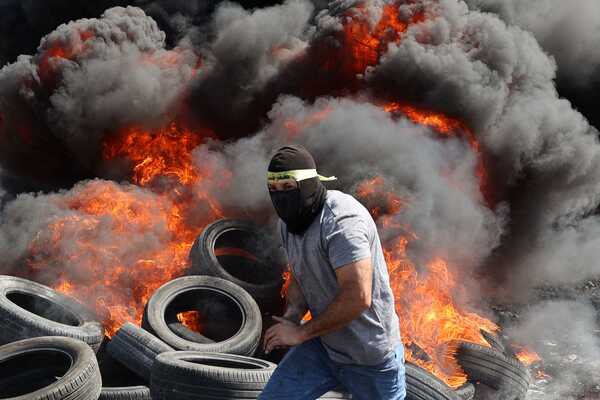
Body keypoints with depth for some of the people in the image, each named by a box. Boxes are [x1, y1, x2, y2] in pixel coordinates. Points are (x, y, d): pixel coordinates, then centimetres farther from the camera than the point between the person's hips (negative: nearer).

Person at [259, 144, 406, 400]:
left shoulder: (340, 220, -27)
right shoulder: (290, 223, 1)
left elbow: (357, 297, -35)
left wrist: (302, 332, -24)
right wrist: (291, 316, -7)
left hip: (370, 357, -7)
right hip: (323, 345, 7)